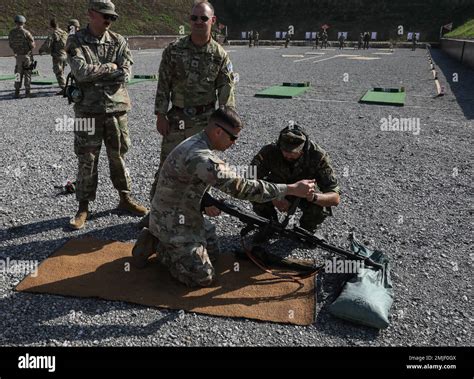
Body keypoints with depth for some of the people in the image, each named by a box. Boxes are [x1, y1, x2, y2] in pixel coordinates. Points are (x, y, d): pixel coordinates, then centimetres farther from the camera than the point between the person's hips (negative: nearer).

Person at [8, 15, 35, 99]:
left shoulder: (11, 33, -1)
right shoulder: (26, 33, -14)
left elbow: (10, 45, 5)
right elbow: (32, 45, -13)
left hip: (18, 56, 4)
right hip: (27, 55, -4)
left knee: (18, 74, 12)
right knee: (27, 74, 4)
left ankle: (17, 92, 9)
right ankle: (27, 92, 4)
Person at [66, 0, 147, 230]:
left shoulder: (119, 42, 5)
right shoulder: (76, 42, -1)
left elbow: (125, 74, -8)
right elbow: (81, 72, -16)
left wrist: (95, 75, -10)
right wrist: (109, 68, -9)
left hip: (116, 108, 2)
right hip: (88, 110, -2)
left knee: (118, 156, 12)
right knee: (87, 160, 4)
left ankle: (125, 199, 26)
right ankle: (84, 208, 16)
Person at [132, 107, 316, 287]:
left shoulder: (198, 144, 0)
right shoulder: (200, 156, -33)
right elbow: (240, 187, -35)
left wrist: (205, 203, 0)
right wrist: (291, 189, -32)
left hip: (189, 214, 10)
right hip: (172, 221, -10)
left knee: (213, 254, 20)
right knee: (203, 278, -7)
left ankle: (163, 242, 21)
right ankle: (158, 245, 5)